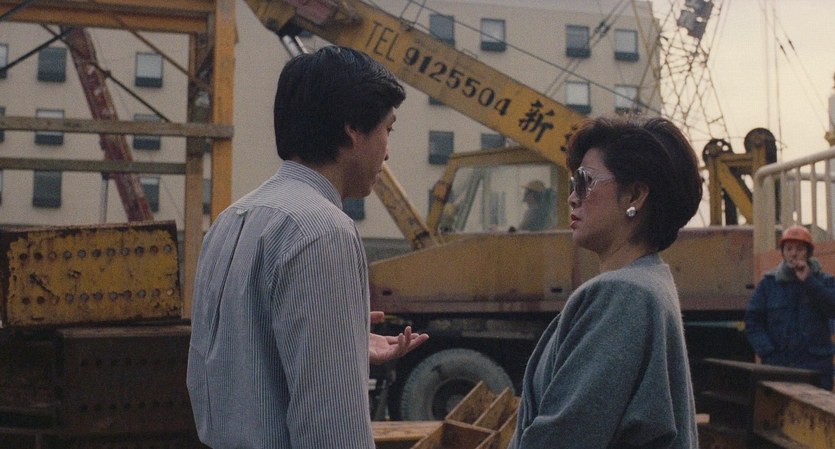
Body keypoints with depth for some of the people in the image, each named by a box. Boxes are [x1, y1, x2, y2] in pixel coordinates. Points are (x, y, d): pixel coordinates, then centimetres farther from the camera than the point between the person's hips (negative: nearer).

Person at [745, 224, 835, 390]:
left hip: (815, 366, 0)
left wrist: (808, 281, -13)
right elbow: (752, 322, 5)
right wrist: (768, 354, -7)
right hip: (777, 366, 0)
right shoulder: (769, 283, 9)